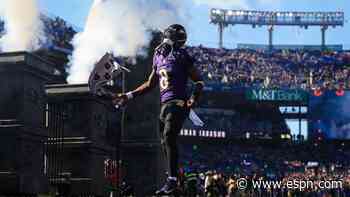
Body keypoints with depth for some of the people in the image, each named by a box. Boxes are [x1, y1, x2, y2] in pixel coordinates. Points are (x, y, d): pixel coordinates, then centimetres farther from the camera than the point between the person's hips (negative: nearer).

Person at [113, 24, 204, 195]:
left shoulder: (182, 56, -4)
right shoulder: (158, 56, 15)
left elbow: (199, 81, -1)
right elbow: (150, 85, 25)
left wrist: (194, 97, -19)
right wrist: (129, 96, 23)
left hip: (178, 103, -7)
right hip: (164, 104, 7)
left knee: (168, 138, -19)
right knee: (165, 142, 6)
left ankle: (172, 181, -20)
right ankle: (172, 179, 12)